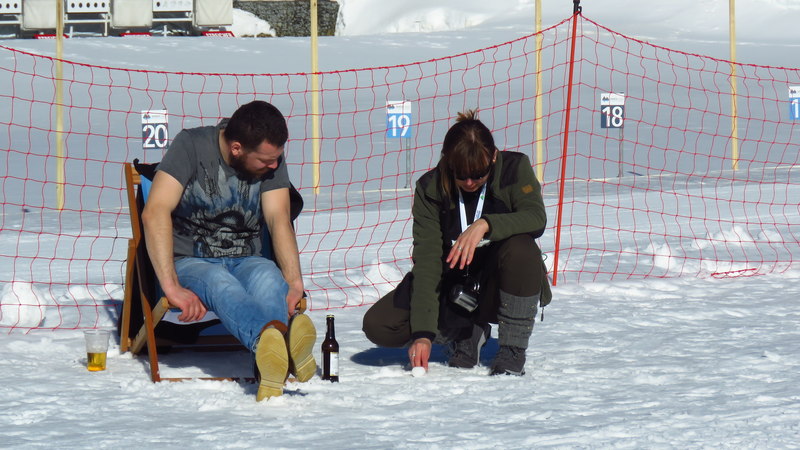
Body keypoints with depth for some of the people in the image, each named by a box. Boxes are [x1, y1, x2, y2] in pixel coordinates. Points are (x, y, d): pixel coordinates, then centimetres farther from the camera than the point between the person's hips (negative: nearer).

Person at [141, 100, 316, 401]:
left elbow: (279, 220, -8)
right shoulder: (191, 146, -11)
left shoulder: (272, 159, 2)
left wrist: (295, 284, -26)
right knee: (220, 283, -38)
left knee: (269, 277, -33)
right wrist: (171, 286, -32)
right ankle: (275, 337, -71)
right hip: (189, 262, -3)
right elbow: (155, 213, -22)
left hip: (245, 261, 3)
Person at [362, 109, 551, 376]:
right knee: (378, 326, -17)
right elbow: (426, 260, -21)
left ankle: (513, 350, -16)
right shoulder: (430, 188, -15)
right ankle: (465, 333, 8)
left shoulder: (515, 168, -15)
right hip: (453, 288, 2)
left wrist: (485, 224, -44)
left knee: (519, 248, -36)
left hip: (497, 284, -2)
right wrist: (423, 332, -28)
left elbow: (537, 218, -29)